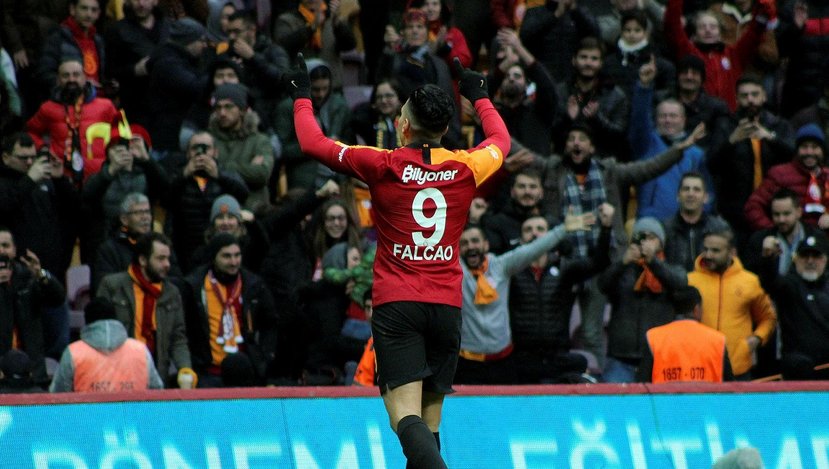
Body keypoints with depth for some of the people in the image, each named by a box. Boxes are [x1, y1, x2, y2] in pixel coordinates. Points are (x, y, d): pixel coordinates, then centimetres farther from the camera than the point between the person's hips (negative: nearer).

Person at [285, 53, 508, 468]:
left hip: (396, 304, -3)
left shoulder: (383, 165, -3)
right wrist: (479, 98, 46)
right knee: (429, 419, 10)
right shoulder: (465, 168, 6)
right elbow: (500, 140, 29)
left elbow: (314, 143, 9)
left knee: (406, 416, -15)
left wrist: (302, 98, 25)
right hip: (447, 305, 3)